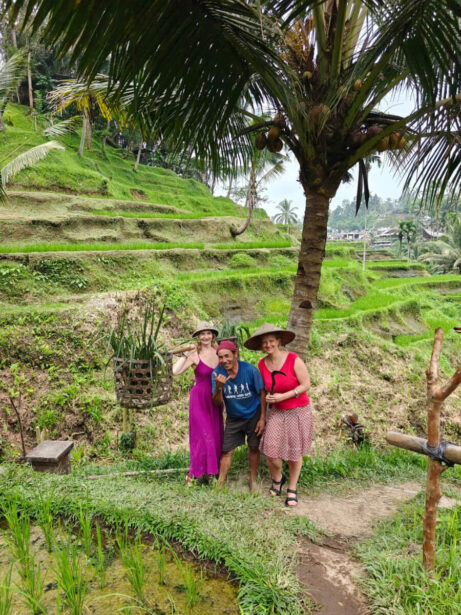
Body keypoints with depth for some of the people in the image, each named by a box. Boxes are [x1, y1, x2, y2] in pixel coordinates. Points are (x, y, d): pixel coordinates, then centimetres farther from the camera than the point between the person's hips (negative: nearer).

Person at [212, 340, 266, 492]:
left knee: (254, 448, 12)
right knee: (227, 451, 3)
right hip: (233, 418, 1)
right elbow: (218, 402, -15)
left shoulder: (250, 370, -23)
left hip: (253, 415, -1)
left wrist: (262, 418, -8)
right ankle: (220, 483, 17)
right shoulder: (217, 373, -17)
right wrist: (218, 387, -35)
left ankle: (253, 479, 33)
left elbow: (262, 393, -10)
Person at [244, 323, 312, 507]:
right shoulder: (262, 365, -2)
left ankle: (292, 488, 30)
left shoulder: (294, 360, -16)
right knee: (270, 450, -5)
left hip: (298, 411, -3)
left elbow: (306, 385, -13)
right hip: (276, 412, 3)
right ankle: (277, 478, 27)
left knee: (295, 452, 8)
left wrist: (283, 396, -20)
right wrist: (266, 397, -7)